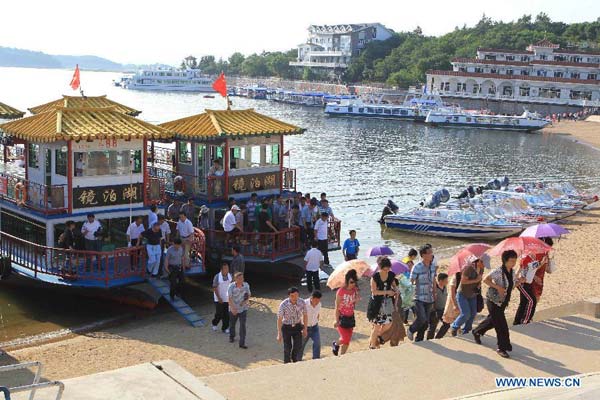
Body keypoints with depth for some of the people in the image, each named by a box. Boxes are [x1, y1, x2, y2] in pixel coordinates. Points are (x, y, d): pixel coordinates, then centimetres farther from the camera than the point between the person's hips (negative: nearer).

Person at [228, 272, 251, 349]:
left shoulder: (246, 285, -8)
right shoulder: (231, 286, -16)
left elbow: (249, 294, 6)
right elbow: (230, 298, -15)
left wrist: (246, 301, -13)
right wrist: (233, 308, -23)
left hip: (243, 309, 1)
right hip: (233, 309, -1)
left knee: (243, 325, -7)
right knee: (232, 324, 19)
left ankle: (242, 343, -4)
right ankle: (231, 337, 46)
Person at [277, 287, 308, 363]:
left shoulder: (302, 302, -15)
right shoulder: (283, 305, -24)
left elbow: (305, 315, 0)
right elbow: (279, 319, -16)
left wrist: (305, 329, 3)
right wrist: (279, 334, -14)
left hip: (297, 326, 2)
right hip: (286, 327, -2)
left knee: (298, 347, 1)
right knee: (287, 348, 4)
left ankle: (297, 362, 23)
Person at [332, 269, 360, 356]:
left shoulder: (354, 290, 1)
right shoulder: (341, 291, -16)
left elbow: (353, 304, 9)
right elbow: (337, 307, -13)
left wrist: (357, 300, -12)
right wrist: (337, 321, -14)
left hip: (350, 317, 6)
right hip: (342, 318, -6)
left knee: (347, 341, 6)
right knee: (345, 339, -12)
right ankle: (336, 344, 19)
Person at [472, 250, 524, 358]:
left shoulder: (512, 271, 2)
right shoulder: (498, 271, -22)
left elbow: (511, 285, 12)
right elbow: (485, 280, -24)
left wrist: (519, 282, -7)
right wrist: (498, 287, -31)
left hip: (503, 302, 8)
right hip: (494, 301, -8)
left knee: (493, 320, 23)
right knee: (501, 325, -7)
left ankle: (477, 332, 47)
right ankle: (502, 347, 5)